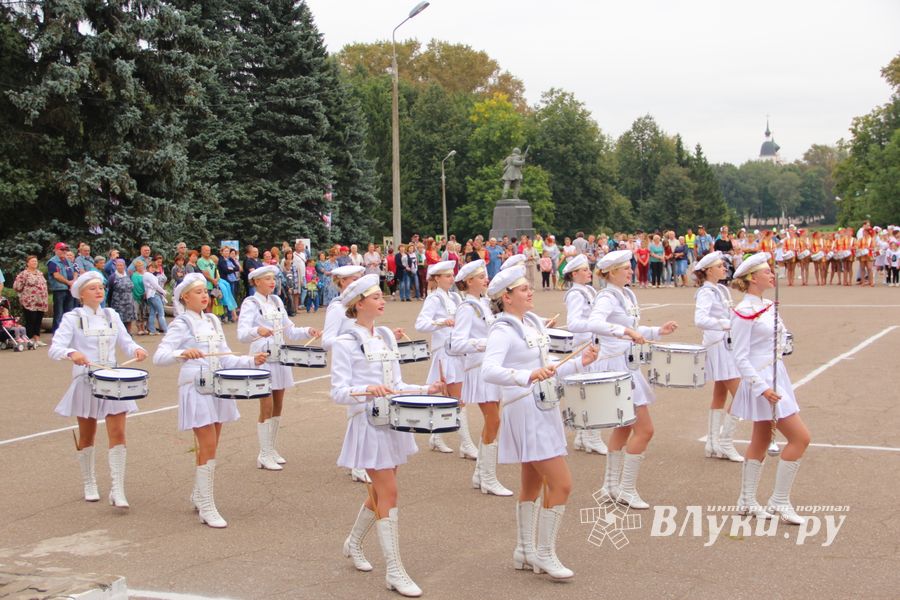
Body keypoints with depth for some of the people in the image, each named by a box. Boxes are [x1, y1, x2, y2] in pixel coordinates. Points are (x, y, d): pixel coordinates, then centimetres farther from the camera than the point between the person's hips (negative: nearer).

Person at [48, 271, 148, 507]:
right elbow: (55, 348, -15)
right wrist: (71, 353, -36)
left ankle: (117, 491, -7)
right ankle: (89, 485, 29)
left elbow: (125, 342, 9)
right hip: (85, 381, -2)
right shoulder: (72, 318, -5)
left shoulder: (112, 316, 8)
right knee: (87, 436, 11)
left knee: (118, 435, -8)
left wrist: (136, 350, -14)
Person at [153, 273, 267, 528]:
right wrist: (183, 353, -36)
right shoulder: (181, 324, -7)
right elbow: (159, 356, -18)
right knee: (209, 446, -9)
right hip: (196, 389, -7)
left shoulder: (213, 321, 12)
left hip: (217, 388, 7)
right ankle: (206, 507, -2)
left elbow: (225, 358, 14)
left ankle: (199, 495, 31)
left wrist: (251, 361, 0)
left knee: (209, 445, 14)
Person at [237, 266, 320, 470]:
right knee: (267, 408, -4)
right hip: (262, 360, -6)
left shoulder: (277, 301, 11)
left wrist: (307, 331, -2)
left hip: (280, 359, 7)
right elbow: (242, 334, -22)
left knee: (278, 407, 11)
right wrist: (258, 331, -42)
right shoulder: (250, 304, -9)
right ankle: (264, 455, 6)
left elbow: (289, 331, 16)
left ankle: (271, 449, 23)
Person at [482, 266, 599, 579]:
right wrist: (528, 376, -44)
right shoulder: (502, 331, -15)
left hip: (543, 408, 9)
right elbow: (489, 371, -32)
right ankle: (544, 553, 4)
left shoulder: (534, 323, 10)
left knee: (532, 483, 17)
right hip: (525, 410, -9)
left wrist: (579, 362, 7)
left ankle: (525, 551, 29)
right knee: (561, 484, -10)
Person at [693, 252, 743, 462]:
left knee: (720, 396, 13)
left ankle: (713, 444, 20)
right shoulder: (706, 292, -14)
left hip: (728, 345, 9)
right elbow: (700, 319, -30)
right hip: (719, 347, -9)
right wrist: (728, 324, -36)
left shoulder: (722, 290, 13)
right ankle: (725, 443, -1)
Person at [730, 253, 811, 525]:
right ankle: (779, 501, 0)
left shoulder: (768, 306, 9)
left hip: (776, 375, 9)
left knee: (761, 440, 15)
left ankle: (747, 501, 24)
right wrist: (763, 388, -24)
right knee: (800, 437, -8)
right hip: (761, 380, -9)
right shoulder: (745, 313, -18)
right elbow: (741, 358, -18)